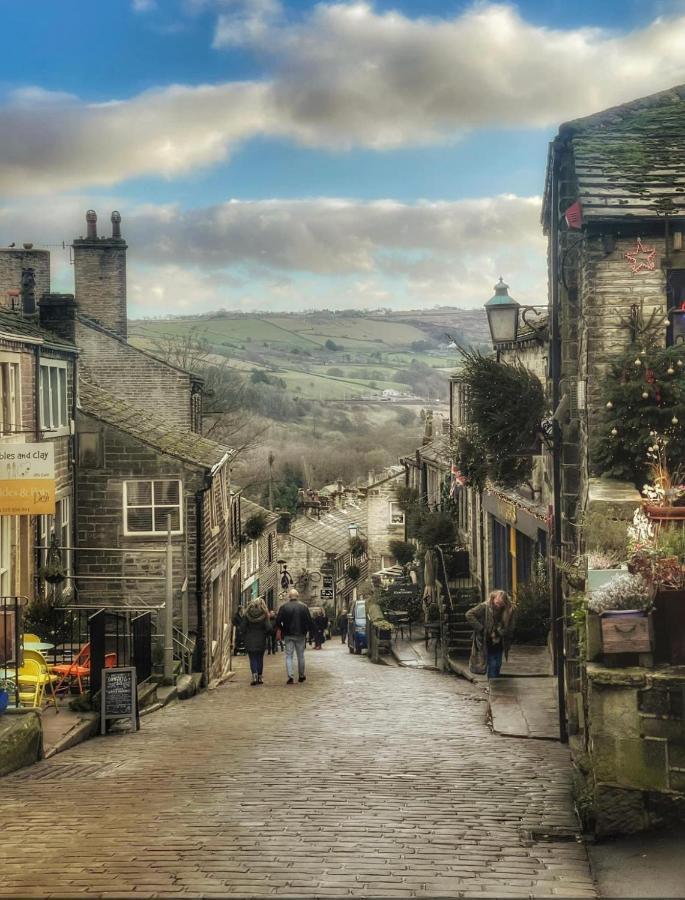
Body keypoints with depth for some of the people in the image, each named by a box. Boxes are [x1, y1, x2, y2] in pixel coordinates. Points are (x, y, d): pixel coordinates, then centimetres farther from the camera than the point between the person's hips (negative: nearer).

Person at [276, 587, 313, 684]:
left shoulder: (284, 607, -4)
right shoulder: (304, 607, -2)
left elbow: (278, 621, -5)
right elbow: (309, 621, -1)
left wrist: (282, 630, 11)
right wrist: (309, 631, 10)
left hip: (288, 635, -1)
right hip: (300, 635, 1)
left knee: (289, 655, 2)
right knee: (300, 655, 13)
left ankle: (290, 676, -11)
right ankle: (301, 676, 21)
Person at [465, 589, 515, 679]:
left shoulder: (508, 611, -6)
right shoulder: (484, 607, -17)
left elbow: (510, 628, -2)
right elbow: (469, 615, -18)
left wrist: (498, 632, -18)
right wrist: (480, 628, -21)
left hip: (499, 644, 4)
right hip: (487, 644, -4)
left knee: (498, 665, 9)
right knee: (492, 664, -6)